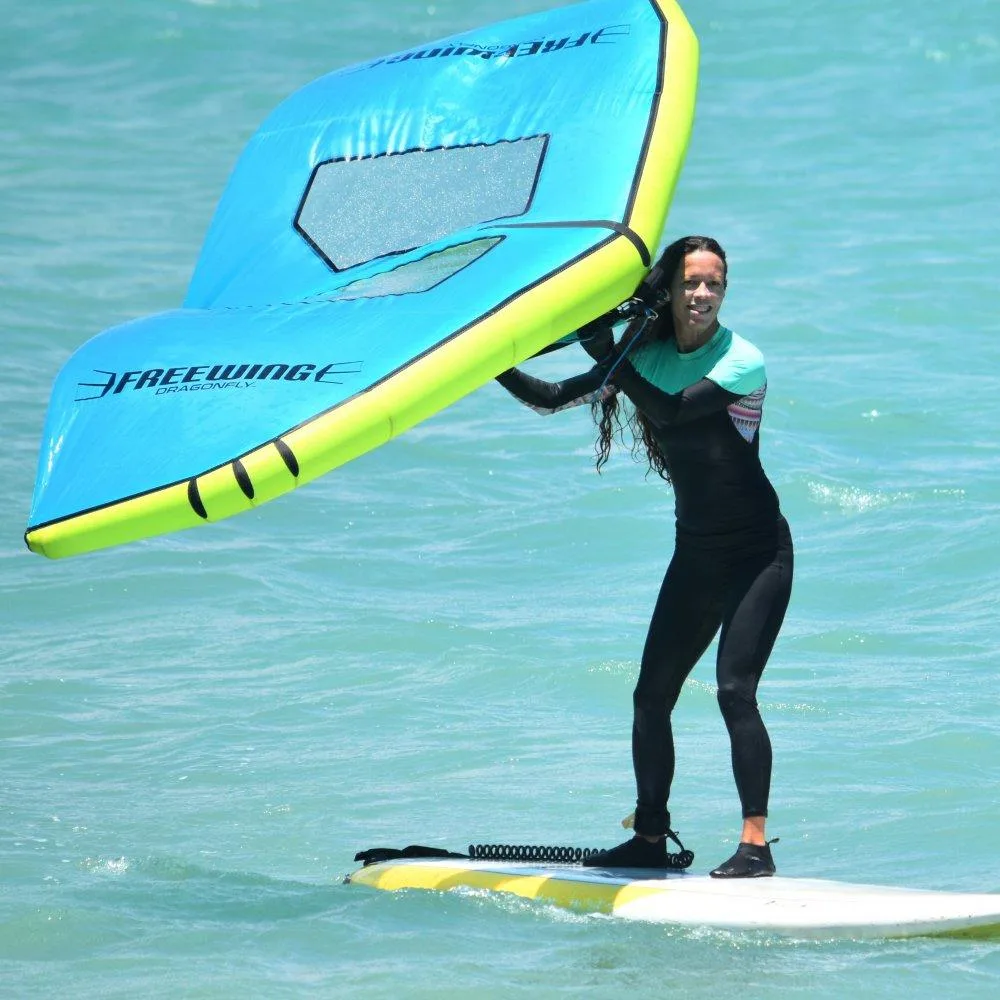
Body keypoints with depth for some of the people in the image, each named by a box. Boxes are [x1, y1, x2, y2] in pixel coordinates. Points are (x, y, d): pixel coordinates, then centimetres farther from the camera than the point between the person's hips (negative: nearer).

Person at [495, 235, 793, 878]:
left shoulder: (742, 362, -15)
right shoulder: (650, 356, 4)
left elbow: (671, 410, -28)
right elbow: (555, 399, 3)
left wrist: (608, 355, -27)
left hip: (759, 552, -7)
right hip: (696, 554, 7)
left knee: (735, 689, -18)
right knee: (652, 695, 5)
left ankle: (756, 844, -18)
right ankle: (651, 839, 15)